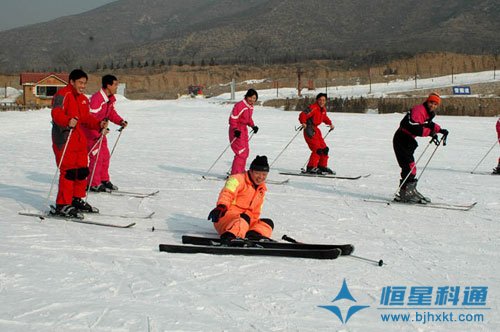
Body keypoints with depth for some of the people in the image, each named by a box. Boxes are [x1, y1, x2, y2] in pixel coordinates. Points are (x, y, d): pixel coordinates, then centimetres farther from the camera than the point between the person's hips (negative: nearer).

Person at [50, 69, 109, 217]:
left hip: (79, 139, 9)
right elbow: (56, 113, -24)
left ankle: (77, 200, 27)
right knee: (69, 172, -11)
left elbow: (86, 118, 20)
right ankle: (62, 205, -5)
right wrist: (68, 121, -43)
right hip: (64, 139, -9)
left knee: (82, 170, 12)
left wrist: (99, 125, 3)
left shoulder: (83, 99, 19)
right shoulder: (62, 95, -9)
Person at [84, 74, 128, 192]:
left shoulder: (111, 98, 2)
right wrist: (98, 131, -35)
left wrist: (120, 121, -1)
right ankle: (93, 184, 1)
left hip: (100, 131, 9)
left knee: (105, 156, 13)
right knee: (96, 157, -9)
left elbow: (111, 112, 15)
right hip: (90, 131, -9)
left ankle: (104, 180, 25)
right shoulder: (96, 99, -28)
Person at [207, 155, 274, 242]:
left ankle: (254, 235, -41)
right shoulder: (238, 179, -3)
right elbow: (227, 193, -22)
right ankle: (229, 236, -70)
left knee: (268, 223, -8)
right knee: (242, 220, -38)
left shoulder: (262, 189, 21)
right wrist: (221, 207, -43)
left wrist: (248, 215, -4)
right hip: (226, 215, -7)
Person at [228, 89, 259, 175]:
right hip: (237, 131, -10)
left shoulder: (251, 107, 7)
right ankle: (235, 174, -10)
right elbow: (232, 119, -21)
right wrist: (235, 130, -30)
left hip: (244, 130, 10)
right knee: (241, 152, -13)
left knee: (245, 152, 18)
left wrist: (253, 126, 2)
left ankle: (241, 172, 33)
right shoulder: (240, 105, -20)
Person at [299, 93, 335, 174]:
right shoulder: (313, 108, -17)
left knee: (324, 149, 12)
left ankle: (322, 166, 24)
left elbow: (324, 117, 30)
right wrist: (303, 123, -41)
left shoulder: (323, 109, 10)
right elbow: (303, 115, -26)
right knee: (317, 149, -17)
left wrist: (330, 123, 18)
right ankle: (311, 167, -11)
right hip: (309, 130, -9)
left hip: (316, 130, 9)